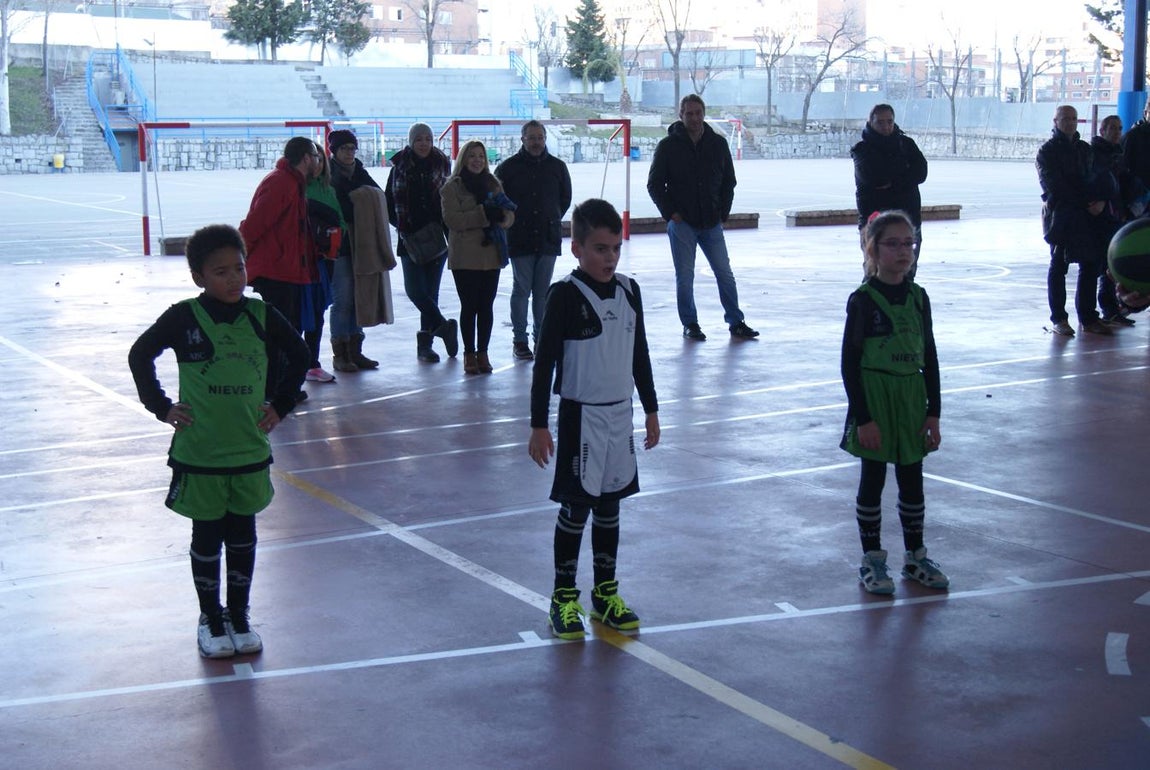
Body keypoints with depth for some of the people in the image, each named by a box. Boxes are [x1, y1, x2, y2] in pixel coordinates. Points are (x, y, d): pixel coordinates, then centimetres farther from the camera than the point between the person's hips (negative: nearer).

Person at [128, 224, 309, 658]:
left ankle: (239, 616, 26)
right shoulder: (184, 318, -10)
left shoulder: (262, 316, -3)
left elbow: (299, 356, 12)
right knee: (206, 537, 8)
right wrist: (160, 407, -2)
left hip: (250, 451, 2)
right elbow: (140, 355, 2)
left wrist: (280, 404, 5)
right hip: (199, 453, -2)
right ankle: (210, 619, 22)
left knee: (242, 535, 12)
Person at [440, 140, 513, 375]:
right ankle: (469, 354, 8)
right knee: (469, 306, 0)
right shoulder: (452, 187, -1)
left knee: (486, 306, 6)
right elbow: (452, 219, -13)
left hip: (491, 254, 4)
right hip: (465, 256, -4)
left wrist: (500, 218, -14)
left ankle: (483, 352, 14)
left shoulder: (493, 184, 14)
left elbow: (509, 214, 10)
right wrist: (484, 214, -20)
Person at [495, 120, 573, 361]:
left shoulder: (557, 167, 5)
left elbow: (565, 198, 16)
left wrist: (551, 221, 13)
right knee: (521, 289, 1)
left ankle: (541, 338, 15)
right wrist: (510, 222, 5)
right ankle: (519, 339, 8)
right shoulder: (508, 168, -3)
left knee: (543, 292, 7)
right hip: (519, 241, -2)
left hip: (548, 239, 2)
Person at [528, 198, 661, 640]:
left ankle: (606, 593, 25)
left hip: (620, 413, 5)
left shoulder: (628, 291, 4)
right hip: (581, 416, -5)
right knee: (576, 507, 1)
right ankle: (564, 598, 13)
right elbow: (545, 362, -11)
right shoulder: (565, 296, -13)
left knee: (609, 504, 13)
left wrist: (651, 410, 17)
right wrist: (538, 425, -12)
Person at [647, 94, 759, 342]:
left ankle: (736, 323, 13)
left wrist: (723, 212, 3)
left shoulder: (718, 144, 5)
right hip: (681, 223, -2)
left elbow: (729, 181, 13)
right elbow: (654, 184, 1)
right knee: (685, 277, 2)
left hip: (712, 223, 2)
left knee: (725, 274, 4)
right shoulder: (668, 146, -3)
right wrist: (670, 213, -7)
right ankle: (690, 324, 15)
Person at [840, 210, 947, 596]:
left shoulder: (918, 297, 4)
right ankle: (871, 560, 16)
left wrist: (934, 412, 4)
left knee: (912, 481, 12)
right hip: (874, 399, -5)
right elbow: (850, 362, -11)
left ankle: (915, 556, 26)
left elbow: (929, 357, 8)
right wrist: (862, 417, -15)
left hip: (912, 401, 5)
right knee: (872, 481, 5)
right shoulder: (863, 300, -11)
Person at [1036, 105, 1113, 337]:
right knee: (1058, 266, 0)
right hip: (1059, 215, -6)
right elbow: (1054, 187, -11)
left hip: (1087, 216, 6)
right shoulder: (1047, 151, -2)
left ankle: (1088, 317, 12)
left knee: (1091, 264, 5)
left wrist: (1100, 201, -5)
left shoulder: (1085, 149, 17)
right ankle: (1058, 319, 4)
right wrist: (1087, 202, -14)